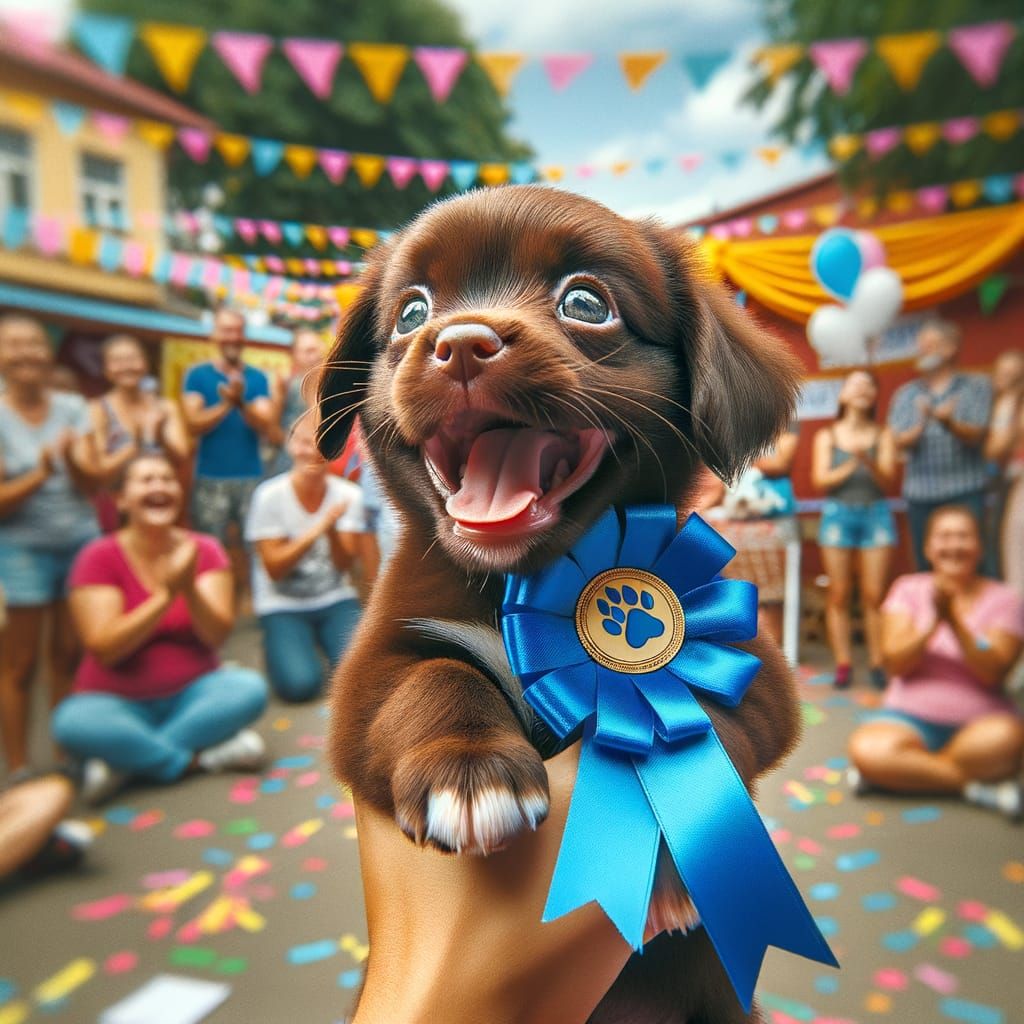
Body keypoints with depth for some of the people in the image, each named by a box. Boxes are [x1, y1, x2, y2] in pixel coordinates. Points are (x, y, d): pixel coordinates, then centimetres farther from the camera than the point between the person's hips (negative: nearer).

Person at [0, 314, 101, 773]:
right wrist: (40, 475, -25)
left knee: (70, 654, 9)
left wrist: (72, 459, -22)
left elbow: (92, 482, -3)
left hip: (82, 541, 3)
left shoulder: (73, 407, 1)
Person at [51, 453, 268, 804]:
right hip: (120, 703, -2)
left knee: (250, 688, -25)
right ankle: (203, 757, -19)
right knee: (73, 722, -32)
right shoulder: (99, 557, -8)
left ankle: (127, 762, -18)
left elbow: (218, 634, -11)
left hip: (193, 693, 2)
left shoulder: (203, 550, -3)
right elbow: (103, 648, -17)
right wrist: (167, 595, -27)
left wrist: (190, 590, -29)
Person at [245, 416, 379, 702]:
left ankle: (323, 638, 10)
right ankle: (277, 644, 11)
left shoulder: (349, 495, -6)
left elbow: (344, 564, -9)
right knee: (300, 684, -22)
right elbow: (274, 568, -14)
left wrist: (332, 530, -29)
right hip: (283, 606, -1)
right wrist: (316, 531, -27)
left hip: (335, 601, 2)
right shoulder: (269, 496, -12)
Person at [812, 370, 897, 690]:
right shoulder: (827, 436, 8)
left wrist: (869, 461, -20)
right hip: (838, 514, 0)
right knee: (839, 594, -1)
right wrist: (850, 466, -14)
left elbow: (887, 479, -2)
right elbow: (820, 480, 0)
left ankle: (877, 663, 5)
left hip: (875, 514, 0)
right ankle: (842, 664, 5)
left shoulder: (883, 435, 7)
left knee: (874, 594, -4)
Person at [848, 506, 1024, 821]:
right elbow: (895, 662, -8)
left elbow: (993, 672, -12)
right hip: (911, 717, 1)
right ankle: (979, 782, -17)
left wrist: (955, 622, -25)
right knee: (866, 748, -30)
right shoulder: (909, 589, 3)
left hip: (979, 722, 0)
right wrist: (933, 623, -24)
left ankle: (901, 771, -17)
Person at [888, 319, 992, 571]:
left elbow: (976, 436, -4)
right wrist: (921, 426, -21)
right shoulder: (906, 394, 12)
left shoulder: (976, 387, 7)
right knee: (925, 566, 5)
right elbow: (901, 442, 0)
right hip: (920, 494, 2)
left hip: (965, 492, -2)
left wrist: (950, 423, -25)